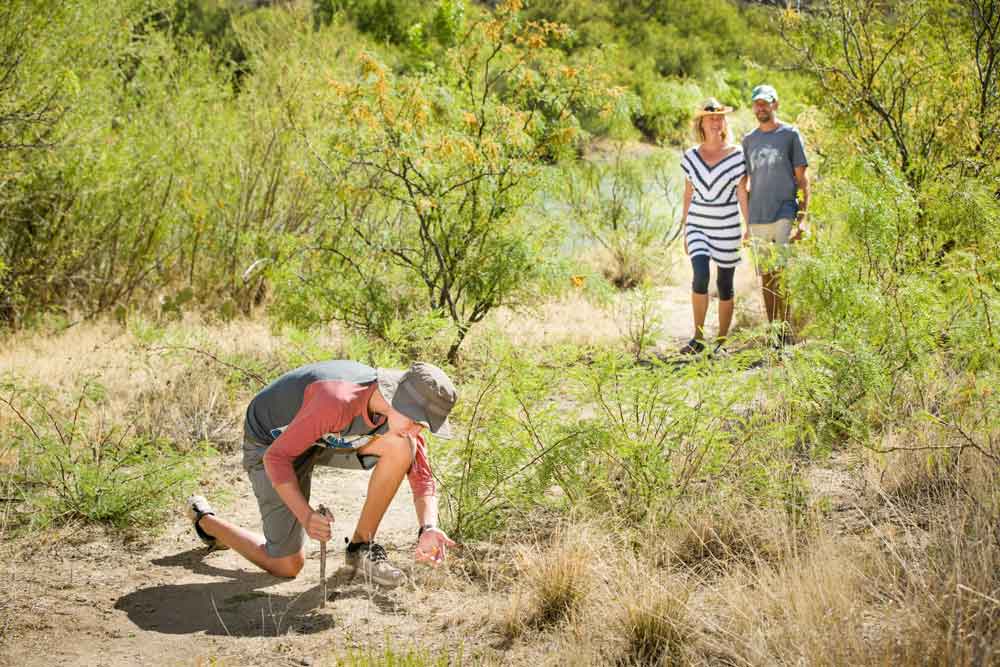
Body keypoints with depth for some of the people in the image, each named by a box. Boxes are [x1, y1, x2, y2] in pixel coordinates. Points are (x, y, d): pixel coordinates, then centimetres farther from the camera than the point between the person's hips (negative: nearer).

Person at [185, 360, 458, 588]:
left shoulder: (407, 409, -19)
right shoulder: (337, 403, -40)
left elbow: (422, 478, -12)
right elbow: (275, 457, -33)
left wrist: (428, 529, -31)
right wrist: (306, 515, -44)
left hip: (327, 437, 6)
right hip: (272, 441, -6)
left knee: (402, 447, -22)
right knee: (287, 566, -6)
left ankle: (362, 547, -4)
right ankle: (204, 519, 19)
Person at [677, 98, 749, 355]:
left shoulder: (736, 155, -3)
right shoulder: (690, 156, 4)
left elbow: (742, 193, -1)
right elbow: (688, 194, 10)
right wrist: (685, 231, 12)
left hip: (727, 228, -1)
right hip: (698, 226, 1)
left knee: (724, 286, 5)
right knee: (700, 276, -18)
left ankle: (722, 342, 17)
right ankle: (698, 338, -8)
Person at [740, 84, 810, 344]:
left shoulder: (790, 135, 1)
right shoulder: (749, 140, 14)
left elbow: (802, 179, -1)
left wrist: (802, 218, -10)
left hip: (784, 215, -5)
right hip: (757, 218, 5)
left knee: (781, 274, -12)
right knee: (766, 276, 7)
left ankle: (786, 332, -8)